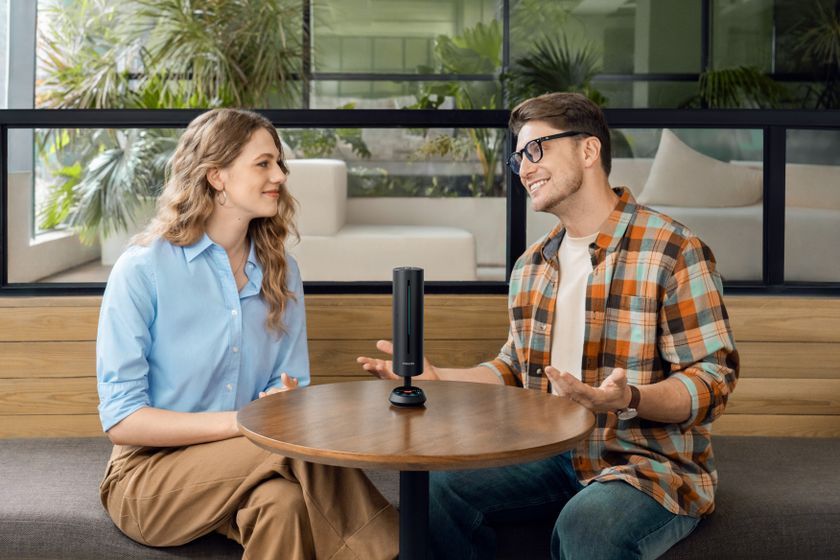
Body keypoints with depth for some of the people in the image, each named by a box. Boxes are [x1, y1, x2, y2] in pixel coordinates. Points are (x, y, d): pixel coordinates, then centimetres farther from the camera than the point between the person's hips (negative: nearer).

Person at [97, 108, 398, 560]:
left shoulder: (281, 272, 5)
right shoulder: (141, 270, -11)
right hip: (150, 471, -4)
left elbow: (291, 387, 9)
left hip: (241, 465, 4)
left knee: (283, 500, -33)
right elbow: (121, 420, -14)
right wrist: (241, 423, -24)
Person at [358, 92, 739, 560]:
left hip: (652, 465, -5)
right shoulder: (530, 267, 12)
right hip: (552, 459, 6)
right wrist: (436, 378, 7)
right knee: (440, 487, -17)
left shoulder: (673, 252, -10)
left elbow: (714, 380, -14)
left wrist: (628, 399, -32)